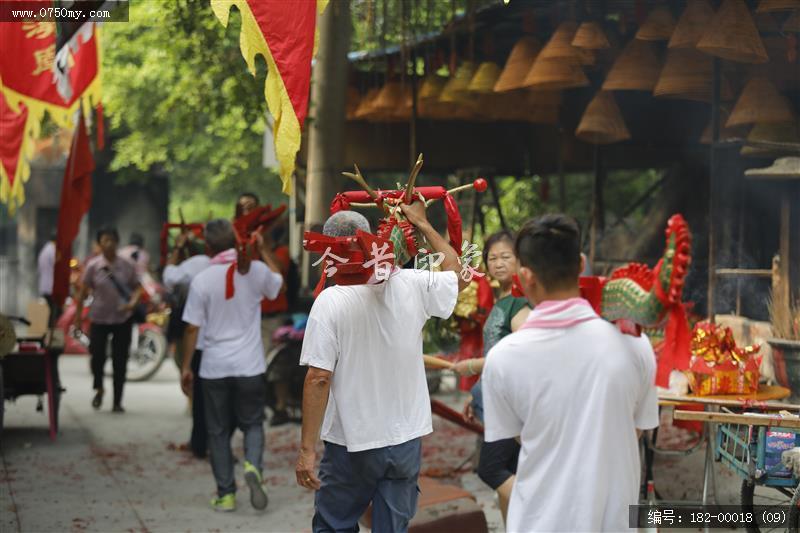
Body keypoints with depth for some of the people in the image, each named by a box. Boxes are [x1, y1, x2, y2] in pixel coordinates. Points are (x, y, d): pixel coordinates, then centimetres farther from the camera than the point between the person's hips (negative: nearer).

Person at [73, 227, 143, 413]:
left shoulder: (127, 265, -3)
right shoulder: (93, 265, -5)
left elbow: (137, 287, 4)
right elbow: (83, 292, 0)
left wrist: (133, 302, -16)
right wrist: (78, 317, 2)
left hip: (123, 319, 1)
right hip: (99, 318, -1)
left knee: (120, 361, 2)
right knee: (98, 355, -2)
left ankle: (117, 402, 13)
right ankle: (99, 389, 29)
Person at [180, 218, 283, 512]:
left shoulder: (201, 281, -9)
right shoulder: (256, 270, -6)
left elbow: (193, 328, -5)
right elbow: (278, 282, 18)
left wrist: (186, 368, 5)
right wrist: (265, 251, 29)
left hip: (214, 368, 0)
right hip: (250, 366, 1)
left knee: (219, 431, 11)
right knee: (252, 423, 16)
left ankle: (225, 494, 12)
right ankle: (252, 466, -12)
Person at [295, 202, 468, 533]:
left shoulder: (330, 301, -15)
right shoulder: (414, 285, -6)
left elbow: (318, 379, -17)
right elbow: (457, 275, 17)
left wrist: (307, 449, -12)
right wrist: (422, 224, 24)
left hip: (352, 443, -3)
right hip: (407, 440, 3)